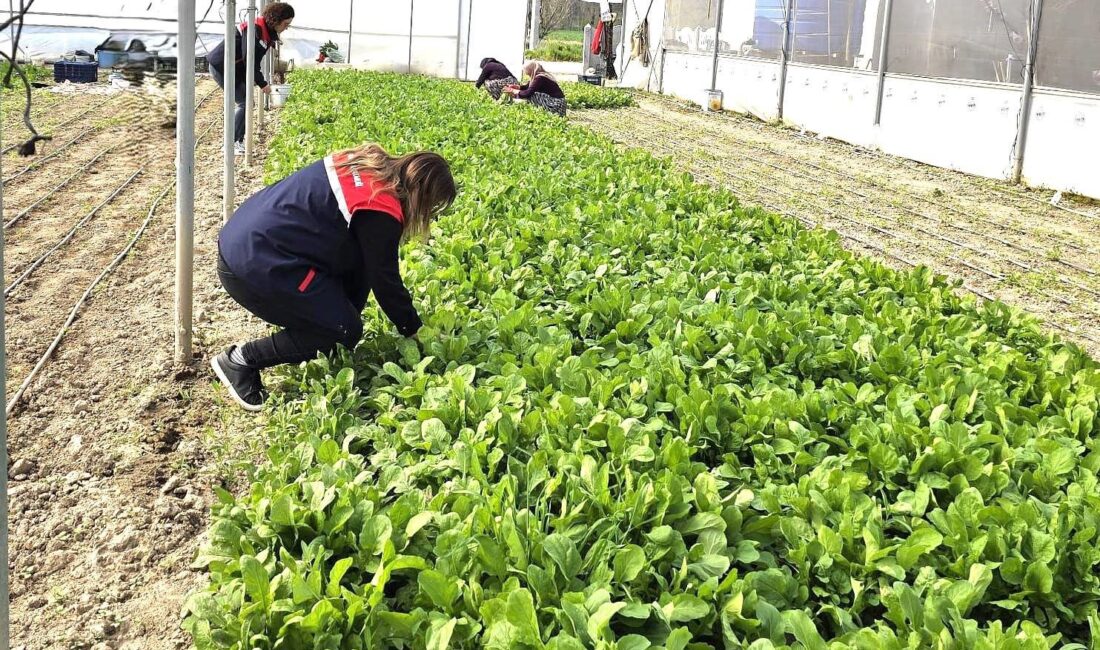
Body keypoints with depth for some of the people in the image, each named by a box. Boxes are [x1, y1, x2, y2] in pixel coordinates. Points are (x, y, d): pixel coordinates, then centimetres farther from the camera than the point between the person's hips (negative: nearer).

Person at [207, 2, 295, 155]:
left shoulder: (267, 31, 7)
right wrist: (262, 83, -21)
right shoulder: (255, 28, -24)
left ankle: (238, 141, 15)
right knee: (245, 102, -10)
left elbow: (255, 59, 10)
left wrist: (260, 81, 0)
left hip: (232, 68, 10)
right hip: (221, 66, -10)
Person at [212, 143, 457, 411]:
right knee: (345, 332, -1)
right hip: (253, 267, -9)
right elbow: (385, 282, -7)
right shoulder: (379, 214, -18)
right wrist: (413, 330, 9)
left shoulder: (369, 165, 8)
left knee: (357, 264, 13)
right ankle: (241, 360, 3)